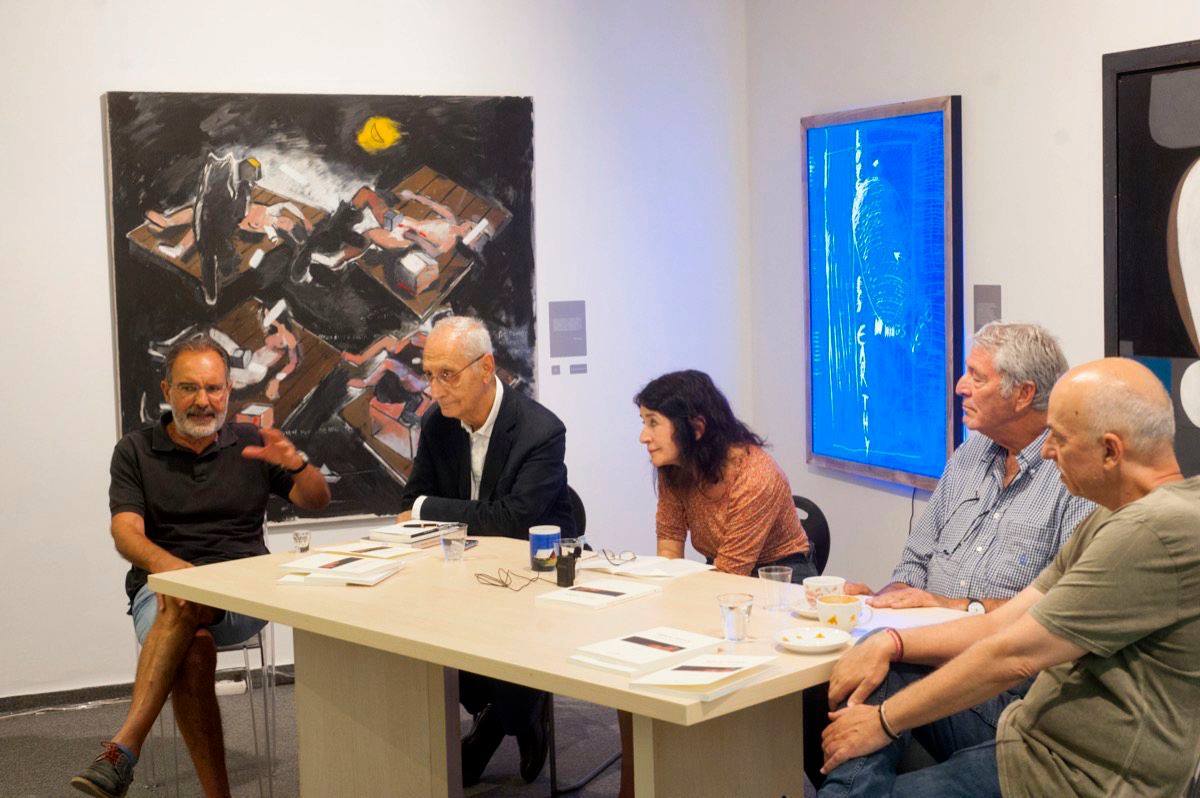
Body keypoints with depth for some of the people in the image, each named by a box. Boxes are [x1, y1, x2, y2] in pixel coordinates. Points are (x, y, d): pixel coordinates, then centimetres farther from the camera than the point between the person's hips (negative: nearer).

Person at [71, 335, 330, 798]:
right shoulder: (135, 452, 10)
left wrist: (296, 464, -14)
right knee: (193, 648, -35)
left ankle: (124, 748, -40)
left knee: (184, 603, -36)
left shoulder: (251, 445, 14)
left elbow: (317, 501, 10)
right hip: (160, 587, 0)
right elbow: (126, 531, -5)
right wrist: (162, 562, -29)